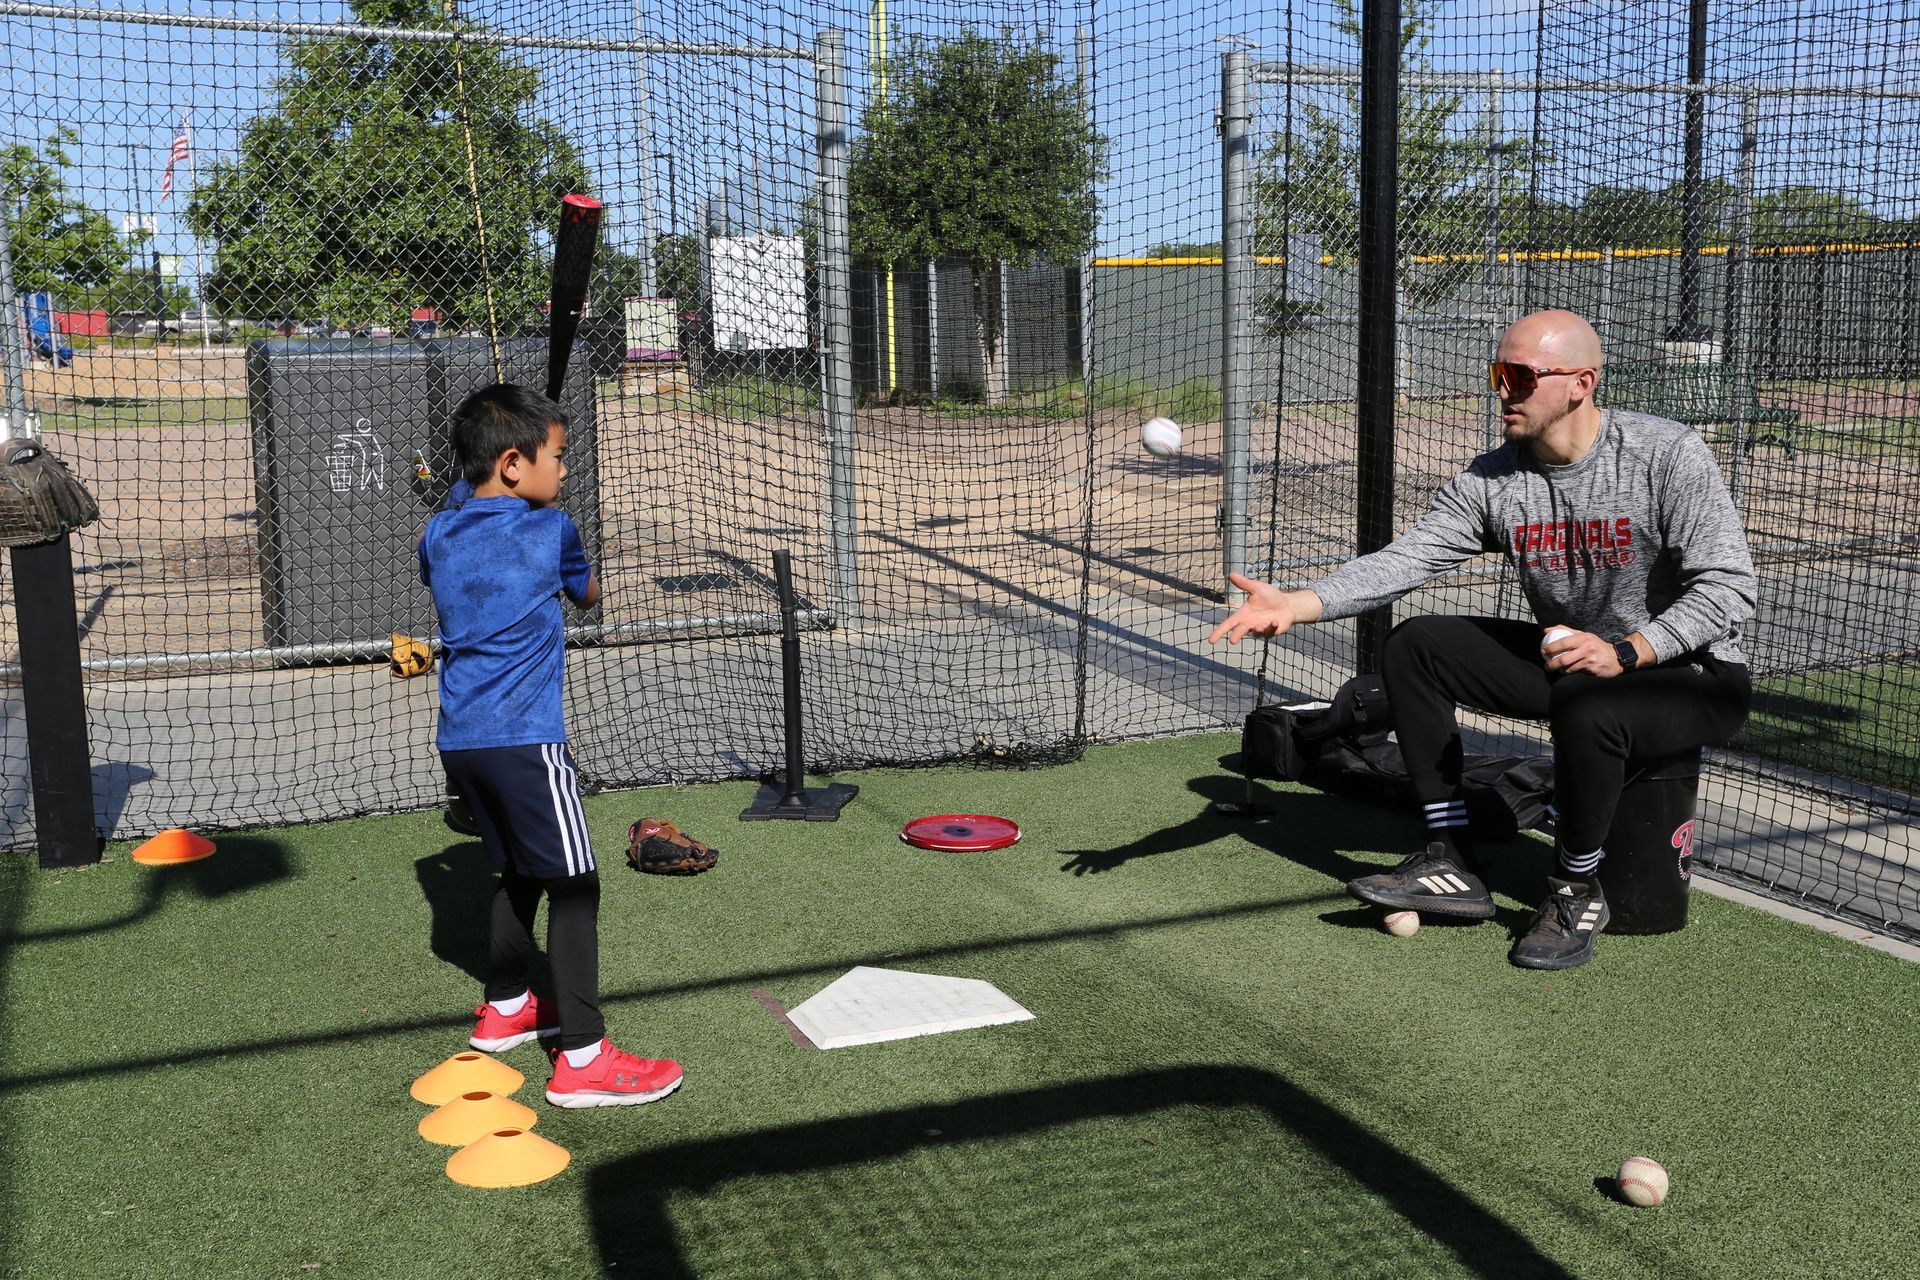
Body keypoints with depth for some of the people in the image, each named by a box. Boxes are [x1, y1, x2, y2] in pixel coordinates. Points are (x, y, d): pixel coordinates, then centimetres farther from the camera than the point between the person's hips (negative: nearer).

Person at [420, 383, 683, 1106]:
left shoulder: (438, 536, 10)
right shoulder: (550, 530, -6)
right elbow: (590, 596, 13)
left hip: (459, 740, 8)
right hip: (525, 740, -7)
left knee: (519, 871, 24)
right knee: (574, 885, -5)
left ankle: (505, 1009, 37)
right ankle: (582, 1059, -8)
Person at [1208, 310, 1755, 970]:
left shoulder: (1669, 456, -19)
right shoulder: (1492, 480, -5)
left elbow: (1729, 588, -22)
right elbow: (1404, 559, -13)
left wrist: (1624, 653, -36)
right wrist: (1296, 605, -29)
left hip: (1694, 674, -6)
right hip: (1561, 659, 6)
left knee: (1585, 709, -38)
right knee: (1413, 646, -4)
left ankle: (1577, 892, -10)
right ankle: (1452, 862, -1)